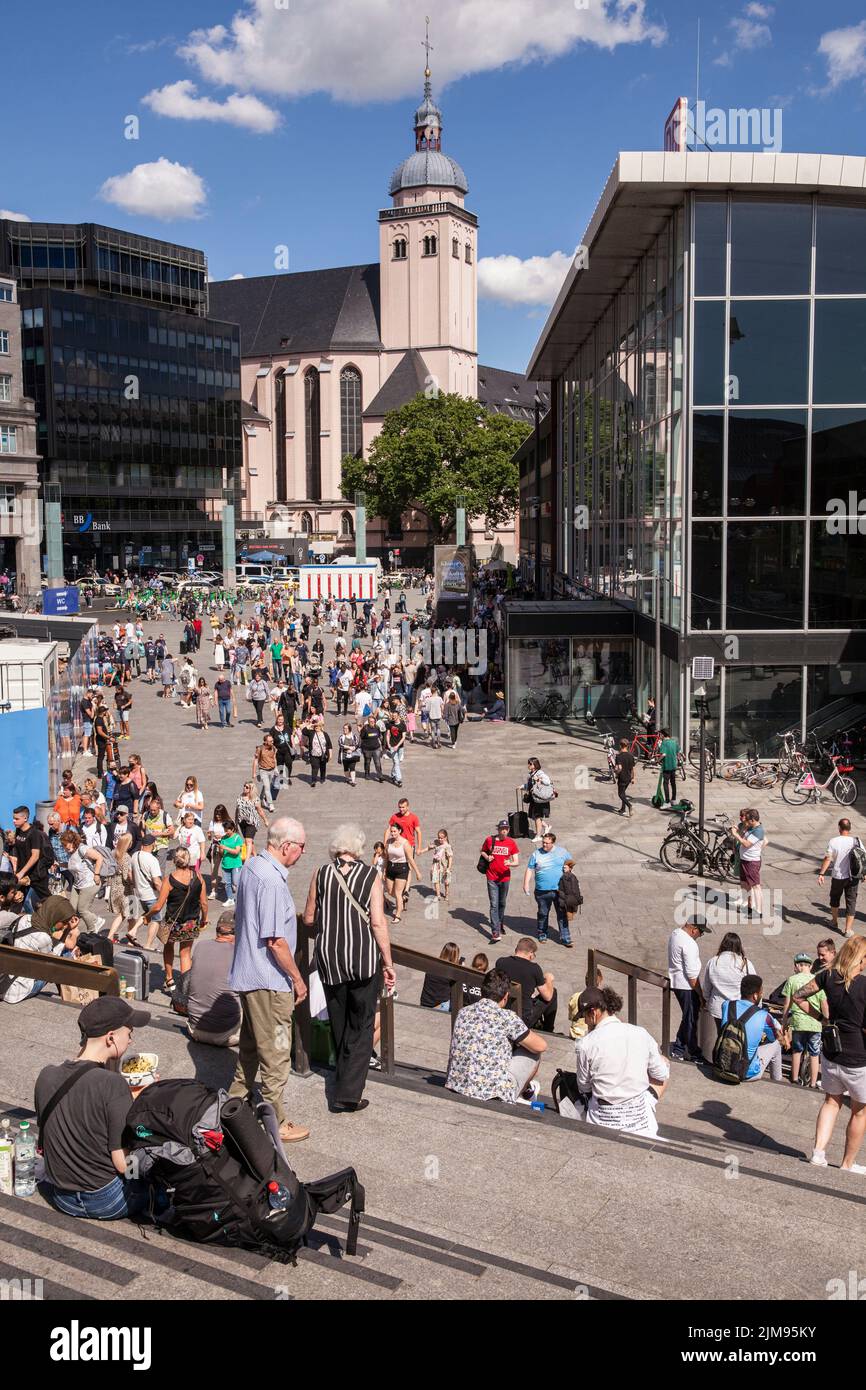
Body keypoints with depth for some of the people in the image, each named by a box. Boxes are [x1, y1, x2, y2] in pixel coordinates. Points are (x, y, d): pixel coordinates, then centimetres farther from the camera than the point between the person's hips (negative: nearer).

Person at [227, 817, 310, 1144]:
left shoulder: (249, 867, 5)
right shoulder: (272, 881, -25)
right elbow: (275, 941, -25)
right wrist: (297, 979, -14)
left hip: (247, 973, 10)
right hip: (269, 980, -10)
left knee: (250, 1044, 23)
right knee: (276, 1054, 3)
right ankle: (274, 1123, 13)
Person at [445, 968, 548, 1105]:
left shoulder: (463, 1012, 5)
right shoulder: (507, 1017, -11)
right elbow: (541, 1046, -2)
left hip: (456, 1088, 6)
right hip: (493, 1096, -6)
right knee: (533, 1053, 15)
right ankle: (526, 1091, 39)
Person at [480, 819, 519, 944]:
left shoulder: (512, 843, -5)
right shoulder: (489, 840, -6)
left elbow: (517, 862, -7)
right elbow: (482, 851, 12)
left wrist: (510, 863, -29)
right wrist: (487, 857, -10)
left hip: (505, 878, 2)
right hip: (492, 878, -2)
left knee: (502, 903, 19)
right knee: (494, 905, -7)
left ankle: (500, 924, 42)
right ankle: (495, 932, -11)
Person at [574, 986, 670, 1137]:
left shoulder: (585, 1044, -17)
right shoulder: (641, 1034, -10)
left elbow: (584, 1088, -4)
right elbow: (661, 1075, 3)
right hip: (640, 1117, -3)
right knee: (664, 1063, 22)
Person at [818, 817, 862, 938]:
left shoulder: (834, 841, -13)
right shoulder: (856, 841, -7)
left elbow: (827, 859, -15)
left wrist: (821, 874, -10)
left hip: (838, 877, -1)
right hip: (853, 877, 1)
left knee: (835, 898, 23)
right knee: (851, 902, 8)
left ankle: (835, 922, 37)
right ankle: (848, 929, 8)